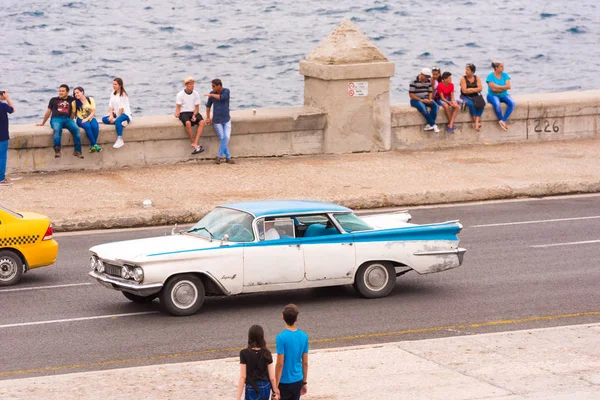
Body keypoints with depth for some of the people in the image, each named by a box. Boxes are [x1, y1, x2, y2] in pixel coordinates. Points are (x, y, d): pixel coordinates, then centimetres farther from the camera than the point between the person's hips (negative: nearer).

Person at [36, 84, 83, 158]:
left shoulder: (71, 100, 22)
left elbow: (73, 111, 26)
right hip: (56, 119, -1)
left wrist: (71, 121, 10)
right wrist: (42, 123, 28)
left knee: (76, 129, -31)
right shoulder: (54, 100, 22)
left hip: (67, 119, 1)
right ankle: (57, 150, -48)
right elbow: (48, 112, 26)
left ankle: (77, 151, -31)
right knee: (57, 130, -38)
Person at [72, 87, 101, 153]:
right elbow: (73, 113, 3)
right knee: (87, 126, -35)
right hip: (81, 119, -1)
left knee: (95, 126, -32)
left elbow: (93, 112, -2)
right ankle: (95, 145, -32)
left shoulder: (90, 100, 4)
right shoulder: (75, 102, 5)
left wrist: (87, 119, -14)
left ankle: (92, 146, -27)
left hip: (91, 118, 1)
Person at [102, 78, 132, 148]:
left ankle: (120, 140, -44)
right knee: (104, 119, -15)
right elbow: (111, 106, 4)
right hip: (116, 114, 8)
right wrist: (111, 116, -11)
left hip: (125, 114, -8)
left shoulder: (123, 94, -11)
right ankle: (121, 122, -15)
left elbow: (122, 108, -17)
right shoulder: (113, 93, 11)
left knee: (117, 121, -39)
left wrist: (116, 118, -21)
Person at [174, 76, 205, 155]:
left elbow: (197, 107, 5)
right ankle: (194, 144, -29)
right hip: (183, 113, -3)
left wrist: (194, 115, -13)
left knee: (202, 122, -29)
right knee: (188, 123, -37)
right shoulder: (180, 94, -3)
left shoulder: (196, 94, 6)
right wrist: (177, 113, -26)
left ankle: (195, 143, -36)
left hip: (193, 112, 3)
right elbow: (178, 107, -4)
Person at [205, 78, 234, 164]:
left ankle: (219, 156, 2)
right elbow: (208, 106, 11)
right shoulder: (212, 93, 0)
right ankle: (228, 157, 2)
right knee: (223, 139, -5)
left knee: (227, 138, -10)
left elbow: (222, 97, -27)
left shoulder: (226, 91, -6)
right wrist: (208, 117, 8)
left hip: (226, 119, 0)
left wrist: (212, 95, -15)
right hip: (217, 120, 0)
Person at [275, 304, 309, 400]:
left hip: (284, 382, -5)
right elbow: (305, 363, 6)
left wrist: (275, 387, -12)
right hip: (298, 381, 5)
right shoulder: (304, 336, 0)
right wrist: (304, 383, 17)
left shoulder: (281, 338, -17)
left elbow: (280, 364, -17)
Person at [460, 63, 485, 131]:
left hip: (475, 96, 3)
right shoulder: (463, 79, -5)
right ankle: (475, 121, -21)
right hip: (465, 97, -3)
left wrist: (470, 90, -13)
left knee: (481, 103, -28)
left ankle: (476, 122, -32)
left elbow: (480, 88, -6)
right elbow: (464, 91, -14)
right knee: (471, 104, -34)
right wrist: (475, 89, -9)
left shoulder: (477, 78, 5)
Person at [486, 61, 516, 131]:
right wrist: (503, 87, -13)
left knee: (512, 103, -27)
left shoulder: (505, 75, 4)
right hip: (493, 96, -4)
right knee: (497, 104, -38)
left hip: (504, 95, 4)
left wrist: (498, 87, -14)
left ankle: (503, 120, -24)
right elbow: (493, 88, -17)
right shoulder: (490, 76, -8)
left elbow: (508, 86, -7)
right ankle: (501, 120, -17)